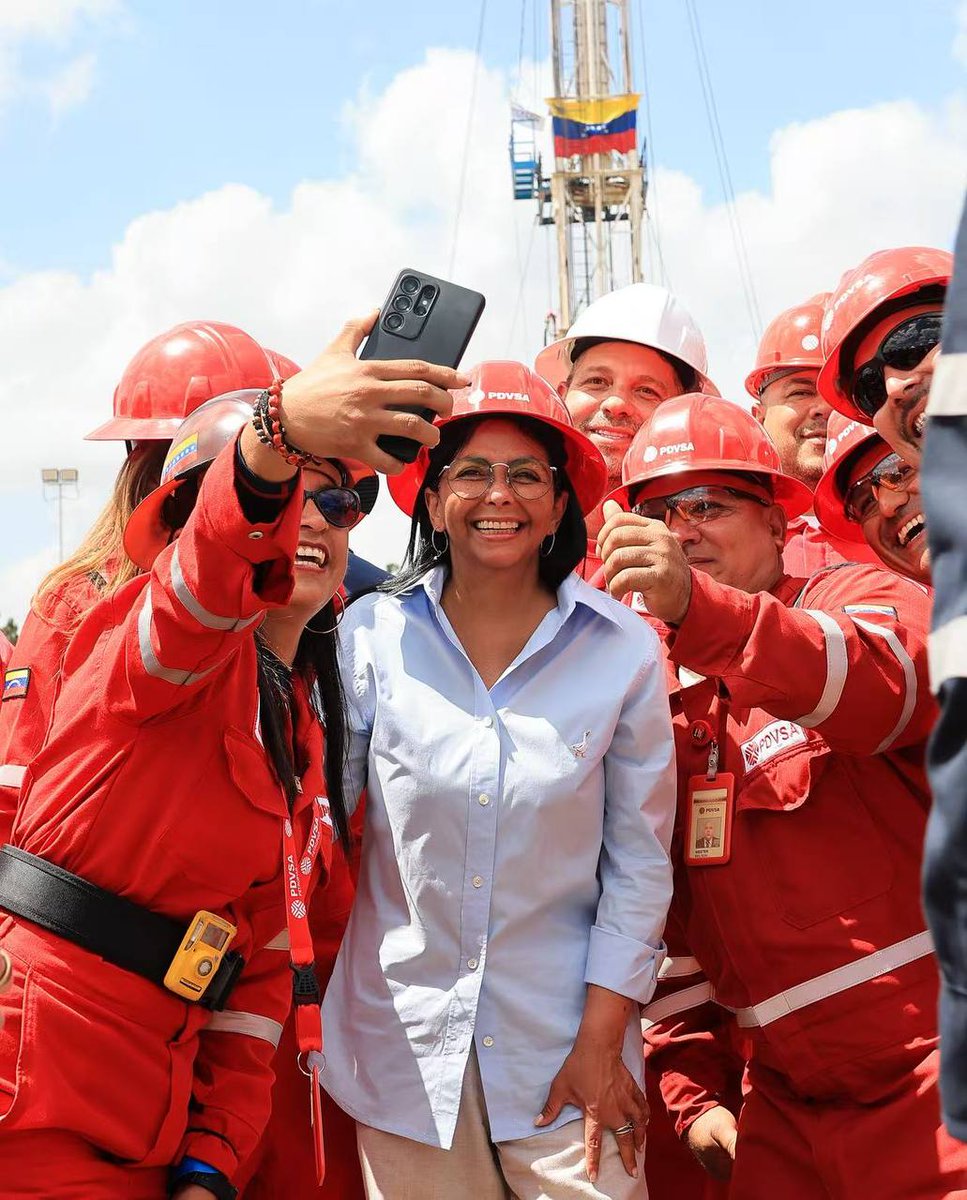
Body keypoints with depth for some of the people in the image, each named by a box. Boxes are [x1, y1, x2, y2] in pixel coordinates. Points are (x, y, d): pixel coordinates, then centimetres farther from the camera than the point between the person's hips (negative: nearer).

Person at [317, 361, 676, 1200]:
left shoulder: (623, 648, -4)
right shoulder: (374, 634, -4)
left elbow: (639, 859, 0)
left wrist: (602, 1041, -3)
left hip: (564, 1041, 0)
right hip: (406, 1043, 1)